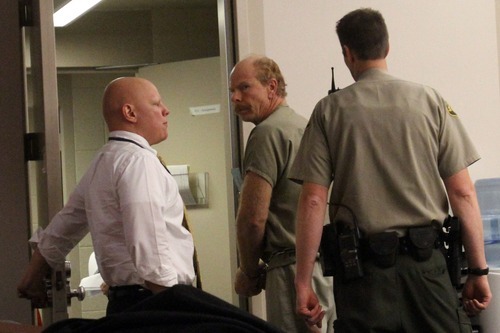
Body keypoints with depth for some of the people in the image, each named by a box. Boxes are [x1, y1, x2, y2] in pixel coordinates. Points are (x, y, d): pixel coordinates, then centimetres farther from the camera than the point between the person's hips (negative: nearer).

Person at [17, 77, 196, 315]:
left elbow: (62, 229, 27)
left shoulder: (103, 162, 17)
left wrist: (32, 278, 37)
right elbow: (150, 250, -24)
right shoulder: (138, 160, -13)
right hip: (153, 302, -9)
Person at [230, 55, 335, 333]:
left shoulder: (268, 133, -9)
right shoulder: (305, 126, 18)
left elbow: (253, 217, -15)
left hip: (294, 269, -9)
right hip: (329, 265, 9)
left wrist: (248, 272, 0)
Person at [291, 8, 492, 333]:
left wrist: (303, 282, 0)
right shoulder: (431, 101, 2)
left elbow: (313, 201, -4)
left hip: (362, 265, 0)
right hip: (426, 260, 0)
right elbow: (463, 192, -1)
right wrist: (479, 270, 5)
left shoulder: (330, 110, 1)